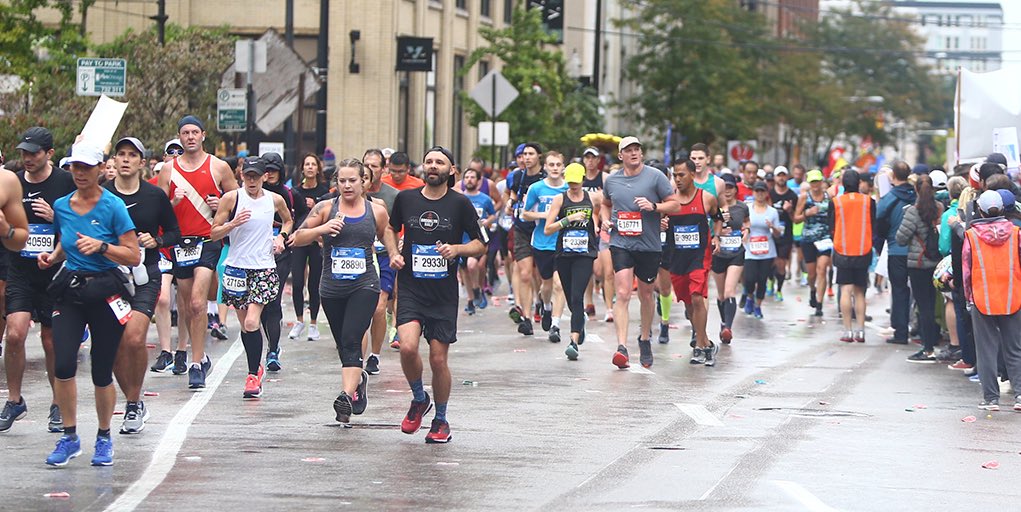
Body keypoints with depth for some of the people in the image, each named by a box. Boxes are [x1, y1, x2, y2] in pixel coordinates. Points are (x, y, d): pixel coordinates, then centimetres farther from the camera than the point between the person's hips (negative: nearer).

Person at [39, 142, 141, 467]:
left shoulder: (113, 206, -7)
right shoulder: (61, 206, 7)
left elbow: (134, 257, -8)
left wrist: (101, 246, -20)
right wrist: (52, 256, 4)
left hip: (105, 292, -3)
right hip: (69, 290, 3)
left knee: (102, 373, 3)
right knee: (63, 365, -12)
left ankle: (104, 437, 22)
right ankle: (70, 437, 1)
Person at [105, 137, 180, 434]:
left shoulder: (155, 195, 2)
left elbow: (174, 232, 11)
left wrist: (156, 240, -8)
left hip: (144, 275, -2)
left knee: (134, 338, -19)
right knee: (114, 345, 0)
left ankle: (134, 403, -2)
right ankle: (134, 404, 20)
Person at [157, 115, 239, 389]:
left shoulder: (219, 167, 3)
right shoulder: (169, 169, 7)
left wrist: (221, 205, -9)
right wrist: (173, 202, -12)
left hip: (208, 241, -3)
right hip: (181, 243, 3)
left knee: (197, 302, -17)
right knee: (187, 307, 10)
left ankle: (196, 365, -14)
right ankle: (201, 357, 27)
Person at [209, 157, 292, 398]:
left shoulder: (275, 200, 3)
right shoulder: (231, 198, -3)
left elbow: (288, 220, 26)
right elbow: (214, 233, -2)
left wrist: (281, 237, 7)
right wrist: (233, 224, -19)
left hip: (264, 268, -1)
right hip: (237, 267, 1)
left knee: (251, 322, -15)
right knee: (244, 325, 8)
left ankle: (253, 377, -6)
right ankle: (256, 367, 29)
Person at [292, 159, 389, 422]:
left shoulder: (377, 211, 5)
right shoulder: (326, 208, 3)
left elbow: (389, 242, 20)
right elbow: (298, 238, 2)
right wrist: (322, 229, -14)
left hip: (364, 285, -2)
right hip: (332, 288, 2)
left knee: (351, 340, -19)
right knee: (344, 346, 13)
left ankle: (346, 395, -28)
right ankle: (358, 379, 42)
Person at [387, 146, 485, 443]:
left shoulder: (459, 204, -1)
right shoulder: (406, 198, 4)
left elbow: (480, 245, 6)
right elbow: (391, 229, 22)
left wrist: (457, 249, -13)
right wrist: (393, 254, 3)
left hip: (444, 293, -1)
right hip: (410, 288, 1)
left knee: (438, 359, 1)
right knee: (408, 347, -20)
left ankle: (441, 421, 22)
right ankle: (419, 400, 8)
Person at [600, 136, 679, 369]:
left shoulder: (655, 176, -3)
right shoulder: (611, 180, 8)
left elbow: (675, 204, -1)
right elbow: (606, 204, 26)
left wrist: (654, 206, -17)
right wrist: (605, 219, 6)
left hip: (649, 245, -1)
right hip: (621, 244, 1)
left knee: (646, 295, 13)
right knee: (623, 294, -14)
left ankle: (645, 339, 34)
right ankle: (622, 347, -21)